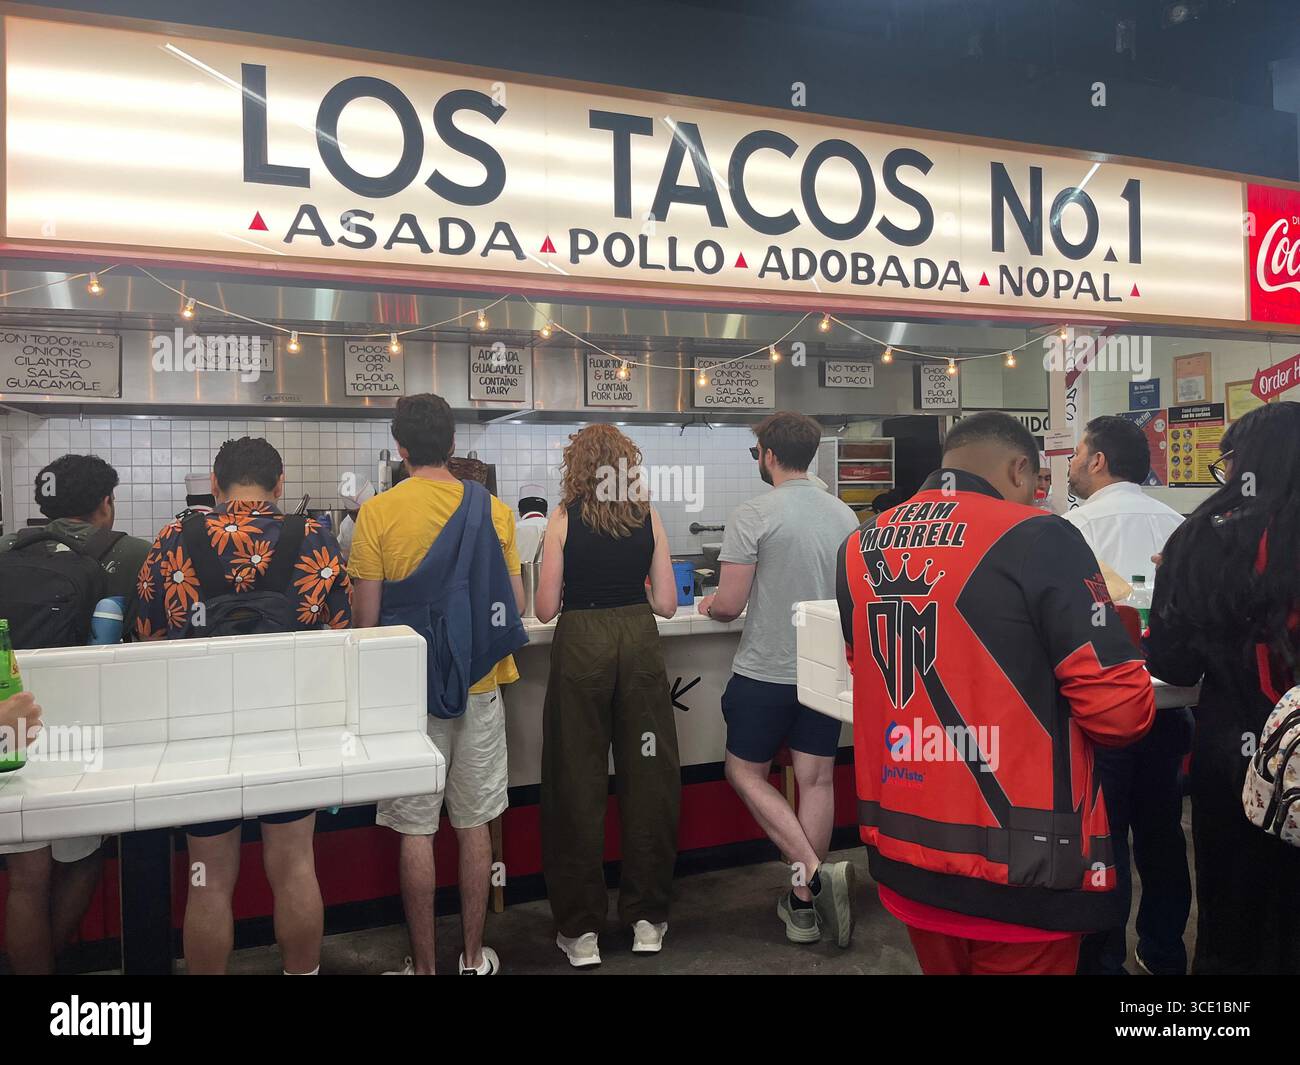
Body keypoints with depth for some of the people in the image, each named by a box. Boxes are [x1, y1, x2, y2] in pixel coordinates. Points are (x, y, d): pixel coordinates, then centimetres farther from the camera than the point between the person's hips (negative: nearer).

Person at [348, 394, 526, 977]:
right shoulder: (493, 509, -3)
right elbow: (516, 604, 0)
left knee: (415, 829, 9)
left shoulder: (377, 513, -10)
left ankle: (423, 965, 20)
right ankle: (474, 958, 26)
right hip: (480, 687, 3)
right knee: (474, 823, 14)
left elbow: (367, 616, -9)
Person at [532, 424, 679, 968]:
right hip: (639, 642, 3)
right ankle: (647, 920, 22)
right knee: (647, 778, 11)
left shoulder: (565, 517, -2)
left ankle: (581, 931, 15)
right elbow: (666, 603, 4)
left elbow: (545, 609, -3)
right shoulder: (648, 516, 5)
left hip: (581, 644, -2)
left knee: (579, 784, 6)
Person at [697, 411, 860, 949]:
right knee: (816, 779, 11)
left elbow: (729, 604, -15)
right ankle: (805, 904, 21)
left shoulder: (752, 516, -14)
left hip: (765, 672, -5)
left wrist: (710, 604, 7)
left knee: (745, 772, 13)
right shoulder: (845, 516, 3)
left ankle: (812, 872, 0)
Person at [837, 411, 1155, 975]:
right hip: (1015, 864, -5)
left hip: (901, 852, 6)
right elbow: (1120, 709, -16)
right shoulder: (1037, 539, -16)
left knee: (941, 964, 25)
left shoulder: (860, 547, 2)